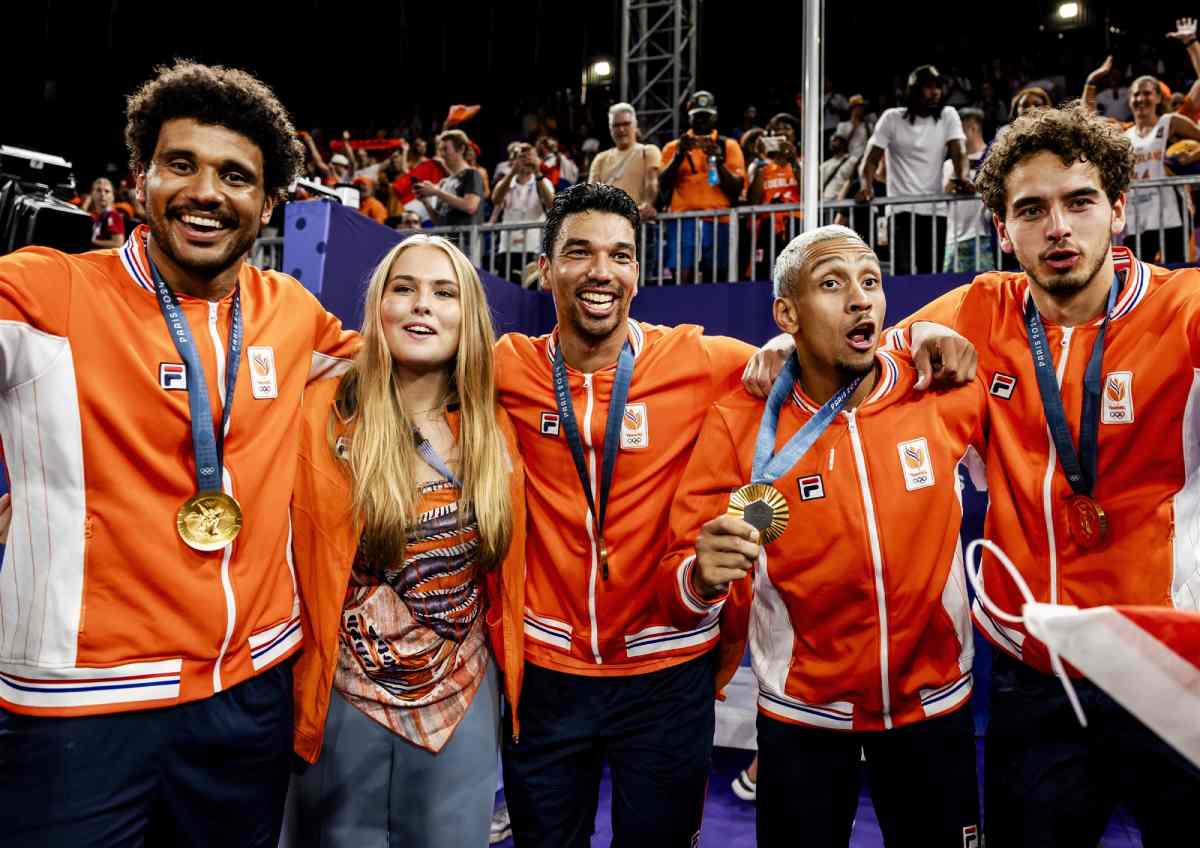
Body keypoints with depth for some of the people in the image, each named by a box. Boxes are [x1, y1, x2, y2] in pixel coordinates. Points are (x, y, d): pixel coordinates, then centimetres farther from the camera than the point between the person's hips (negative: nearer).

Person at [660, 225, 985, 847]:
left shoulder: (947, 396, -12)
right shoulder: (737, 422, -17)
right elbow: (678, 592, -18)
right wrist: (703, 578, -36)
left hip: (935, 701, 2)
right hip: (801, 713, -2)